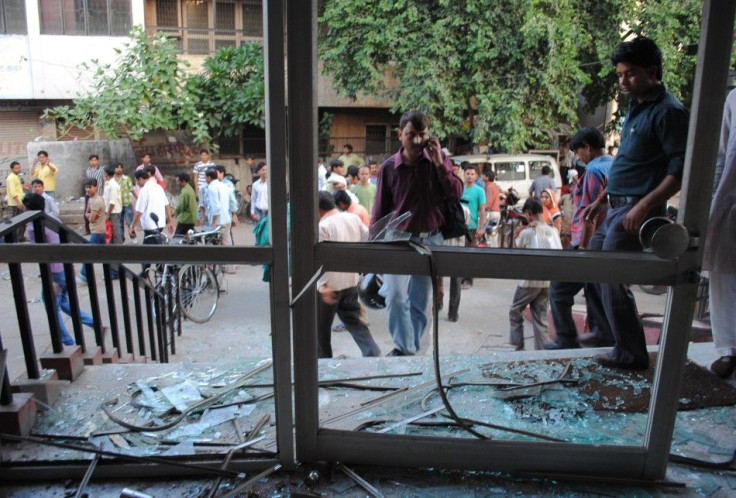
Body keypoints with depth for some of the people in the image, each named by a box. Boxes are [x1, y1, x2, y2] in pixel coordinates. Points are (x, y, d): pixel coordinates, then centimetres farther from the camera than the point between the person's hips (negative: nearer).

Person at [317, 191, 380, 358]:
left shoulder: (322, 226, -17)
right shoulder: (353, 218, 3)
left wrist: (323, 285, -23)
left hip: (330, 285, -6)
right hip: (352, 281, 6)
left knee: (321, 327, 12)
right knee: (353, 321, 15)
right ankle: (372, 353, 1)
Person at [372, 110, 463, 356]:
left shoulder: (439, 160, -1)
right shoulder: (388, 167, -5)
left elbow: (457, 194, -7)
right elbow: (379, 210, 0)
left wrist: (439, 163, -16)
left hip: (431, 239, 2)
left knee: (420, 301, 10)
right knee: (396, 295, -18)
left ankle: (412, 348, 24)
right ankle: (403, 346, -2)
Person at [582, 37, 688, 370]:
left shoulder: (668, 111, -12)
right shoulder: (636, 108, 16)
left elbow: (680, 170, -19)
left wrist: (643, 206, -25)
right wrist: (602, 199, 21)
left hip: (636, 210, -9)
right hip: (617, 207, 9)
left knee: (611, 278, -6)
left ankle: (631, 353, 8)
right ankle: (604, 331, 31)